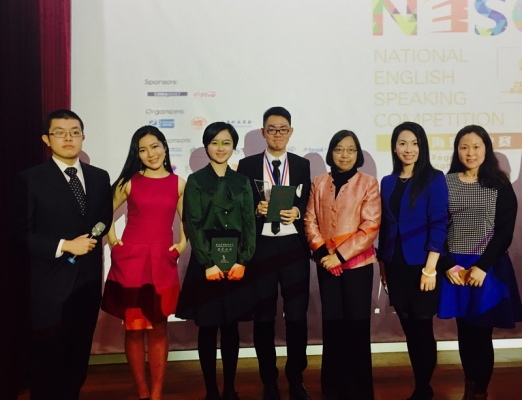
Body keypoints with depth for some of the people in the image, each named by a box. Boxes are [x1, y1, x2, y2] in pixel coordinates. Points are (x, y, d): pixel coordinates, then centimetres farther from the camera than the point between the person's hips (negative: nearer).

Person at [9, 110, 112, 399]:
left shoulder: (99, 177, 8)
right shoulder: (30, 179, -6)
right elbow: (19, 234, -10)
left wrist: (92, 240, -3)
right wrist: (64, 246, -15)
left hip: (88, 281, 5)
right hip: (49, 285, -4)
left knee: (78, 359, 16)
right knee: (47, 363, 7)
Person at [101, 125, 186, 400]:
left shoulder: (178, 183, 6)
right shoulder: (129, 181, 3)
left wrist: (183, 243, 3)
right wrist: (112, 240, 2)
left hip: (163, 260, 1)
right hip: (130, 258, 0)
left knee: (158, 328, 4)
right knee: (133, 328, 3)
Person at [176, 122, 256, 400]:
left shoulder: (241, 182, 10)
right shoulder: (195, 181, 2)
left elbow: (249, 224, 3)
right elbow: (193, 225, -5)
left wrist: (242, 261, -9)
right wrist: (208, 263, -14)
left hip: (236, 262, 2)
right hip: (205, 262, -2)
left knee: (231, 327, 8)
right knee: (207, 327, 3)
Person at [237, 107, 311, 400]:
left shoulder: (302, 165, 10)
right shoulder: (247, 165, 5)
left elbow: (309, 204, 8)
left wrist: (297, 212, -12)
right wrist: (256, 208, -16)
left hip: (294, 247, 1)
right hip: (261, 248, -1)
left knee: (297, 316, 5)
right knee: (263, 317, 7)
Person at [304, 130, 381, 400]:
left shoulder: (368, 183, -2)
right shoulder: (319, 183, 8)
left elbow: (370, 227, -9)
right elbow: (310, 221, 4)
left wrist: (340, 255, -14)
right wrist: (322, 252, -11)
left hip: (357, 264, -3)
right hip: (326, 265, 3)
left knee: (357, 326, 3)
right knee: (331, 326, 9)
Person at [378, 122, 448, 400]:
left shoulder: (434, 179, -6)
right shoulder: (388, 182, 9)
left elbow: (438, 225, -12)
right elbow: (384, 226, 11)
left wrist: (430, 268, -17)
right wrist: (382, 265, 10)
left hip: (420, 266, -5)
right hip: (395, 266, 5)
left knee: (422, 329, 4)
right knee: (409, 330, 12)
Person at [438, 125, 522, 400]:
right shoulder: (446, 183, 3)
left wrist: (482, 266, -13)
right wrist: (448, 265, -7)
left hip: (489, 268, -2)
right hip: (455, 268, 2)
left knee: (481, 332, 1)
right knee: (465, 331, 9)